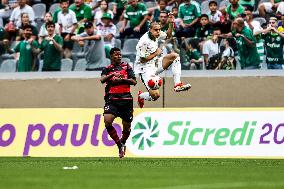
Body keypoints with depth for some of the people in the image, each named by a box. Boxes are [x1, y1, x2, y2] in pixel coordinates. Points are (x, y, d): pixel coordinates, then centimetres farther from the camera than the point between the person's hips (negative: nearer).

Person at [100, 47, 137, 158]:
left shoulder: (126, 67, 13)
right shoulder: (107, 69, 13)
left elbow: (134, 82, 6)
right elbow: (102, 79, -7)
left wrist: (122, 79, -8)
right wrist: (112, 75, -23)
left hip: (126, 99, 1)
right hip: (112, 99, -1)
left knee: (127, 127, 4)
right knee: (107, 121, -23)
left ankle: (123, 143, 35)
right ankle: (119, 145, -6)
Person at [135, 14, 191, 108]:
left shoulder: (156, 34, 0)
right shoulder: (144, 41, -23)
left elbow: (168, 35, 22)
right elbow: (142, 59, -20)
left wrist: (171, 23, 5)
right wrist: (156, 53, -12)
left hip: (155, 64, 8)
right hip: (145, 68, -8)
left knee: (174, 56, -7)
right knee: (155, 95, -20)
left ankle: (177, 84, -9)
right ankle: (141, 96, 17)